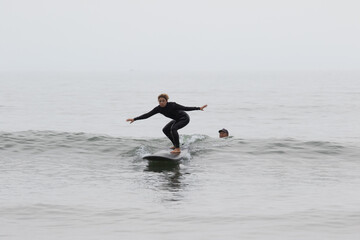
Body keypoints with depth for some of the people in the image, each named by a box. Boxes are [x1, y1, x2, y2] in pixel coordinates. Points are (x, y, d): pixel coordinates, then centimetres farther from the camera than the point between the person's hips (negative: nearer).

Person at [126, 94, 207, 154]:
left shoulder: (172, 105, -29)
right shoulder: (158, 109, -13)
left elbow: (185, 108, -26)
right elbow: (147, 115, -15)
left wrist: (199, 108, -30)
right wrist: (134, 119, -21)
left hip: (185, 118, -8)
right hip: (177, 120, 8)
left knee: (173, 128, -29)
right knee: (165, 130, 13)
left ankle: (178, 149, -32)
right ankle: (176, 145, 24)